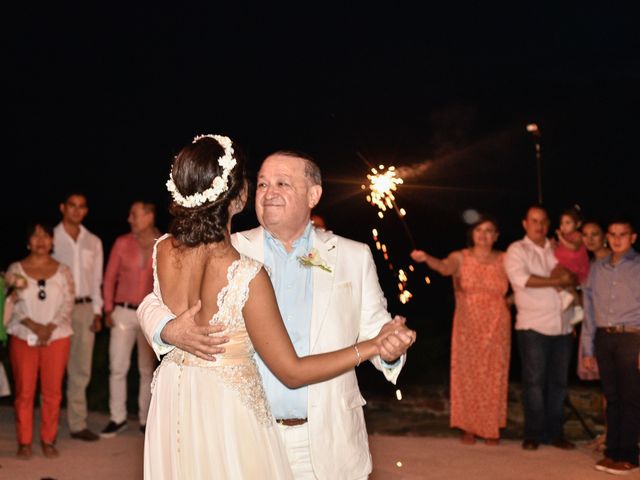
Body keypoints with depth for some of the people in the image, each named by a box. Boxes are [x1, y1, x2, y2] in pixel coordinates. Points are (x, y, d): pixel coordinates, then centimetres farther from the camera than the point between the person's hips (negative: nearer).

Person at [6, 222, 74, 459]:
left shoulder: (63, 271, 5)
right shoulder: (16, 269, 3)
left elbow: (68, 304, -2)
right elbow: (13, 303, -5)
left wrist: (49, 328, -15)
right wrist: (34, 326, -17)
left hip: (56, 337, 1)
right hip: (23, 338, -1)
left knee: (52, 391, 2)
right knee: (24, 391, 1)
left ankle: (48, 440, 12)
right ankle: (24, 442, 10)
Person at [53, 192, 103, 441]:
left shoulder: (94, 242, 12)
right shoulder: (51, 238, -1)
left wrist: (97, 312, 7)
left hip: (85, 308, 4)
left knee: (81, 371, 6)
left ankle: (77, 424, 12)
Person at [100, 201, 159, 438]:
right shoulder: (122, 243, 1)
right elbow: (109, 278, 7)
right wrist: (108, 310, 1)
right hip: (124, 313, 1)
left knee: (148, 370, 9)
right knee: (117, 368, 0)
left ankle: (146, 419, 19)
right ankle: (117, 418, 13)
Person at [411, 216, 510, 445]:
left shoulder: (504, 260, 1)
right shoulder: (460, 258, -5)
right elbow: (445, 267, -27)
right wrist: (426, 258, -46)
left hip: (496, 329, 1)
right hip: (468, 327, -1)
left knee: (493, 377, 5)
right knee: (467, 375, 3)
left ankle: (491, 429, 17)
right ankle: (468, 427, 15)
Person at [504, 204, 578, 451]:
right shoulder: (517, 250, 2)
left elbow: (573, 277, 10)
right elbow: (520, 278, -15)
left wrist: (565, 274, -13)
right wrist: (557, 281, -9)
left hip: (562, 326, 5)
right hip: (533, 327, -5)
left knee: (558, 382, 7)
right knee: (534, 381, -2)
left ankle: (554, 432, 16)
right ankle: (533, 434, 7)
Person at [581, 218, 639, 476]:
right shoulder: (597, 268, 12)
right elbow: (590, 309, 13)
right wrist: (587, 348, 10)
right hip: (604, 338, 4)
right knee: (612, 397, 9)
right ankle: (612, 451, 16)